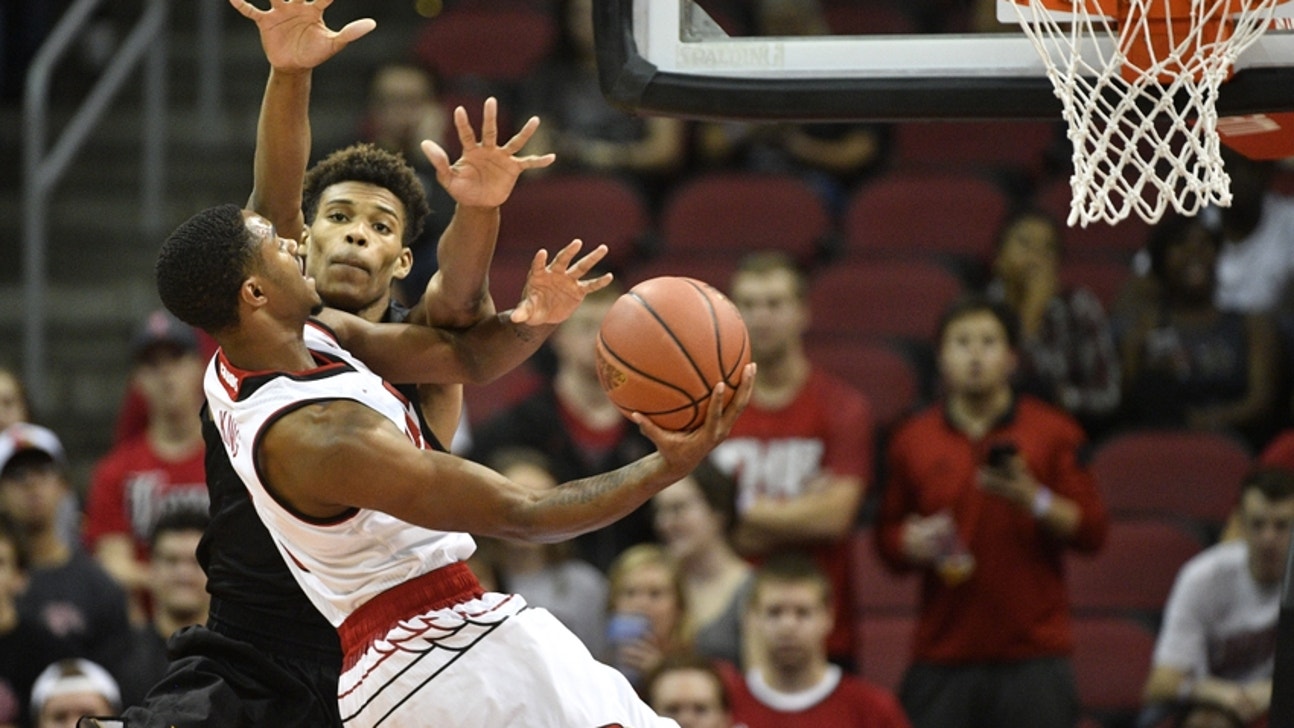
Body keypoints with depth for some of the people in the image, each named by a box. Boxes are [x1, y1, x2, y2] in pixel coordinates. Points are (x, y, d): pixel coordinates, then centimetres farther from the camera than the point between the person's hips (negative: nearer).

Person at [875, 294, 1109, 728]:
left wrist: (1035, 502, -15)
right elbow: (888, 538, 15)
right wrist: (913, 544, -7)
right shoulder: (913, 441, 10)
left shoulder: (1052, 433, 5)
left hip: (1032, 656, -2)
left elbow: (1092, 532, 1)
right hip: (943, 655, 2)